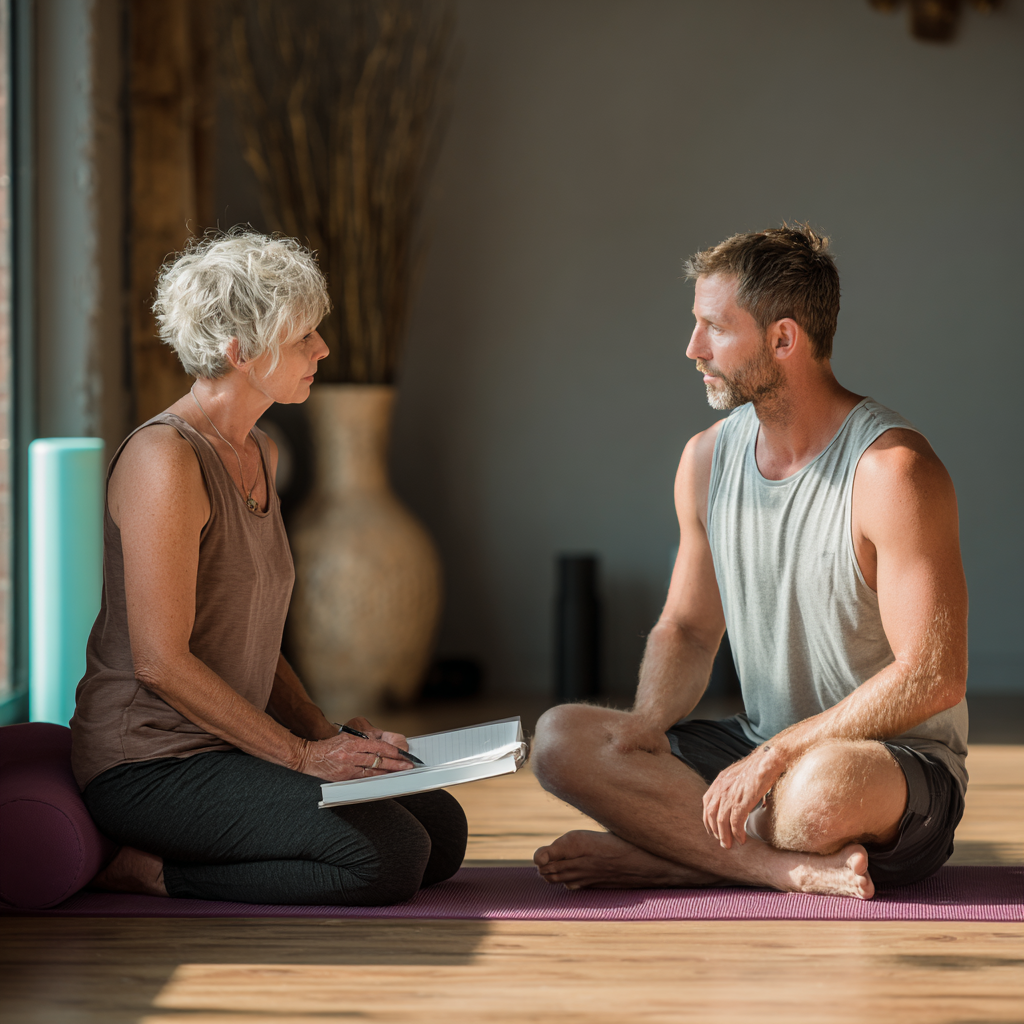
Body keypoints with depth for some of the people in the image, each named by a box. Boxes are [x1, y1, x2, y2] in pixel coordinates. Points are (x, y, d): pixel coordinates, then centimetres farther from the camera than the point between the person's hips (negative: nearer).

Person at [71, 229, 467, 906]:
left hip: (226, 748, 10)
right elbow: (162, 660, -21)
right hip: (148, 765, -10)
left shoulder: (261, 454, 13)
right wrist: (303, 755, -18)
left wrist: (326, 732, 5)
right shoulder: (166, 459, -17)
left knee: (445, 830, 3)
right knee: (391, 857, -23)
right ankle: (158, 871, -8)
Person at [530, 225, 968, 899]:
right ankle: (798, 869, -24)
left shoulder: (892, 470, -18)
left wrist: (776, 756, -25)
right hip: (760, 749, 7)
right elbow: (688, 629, 13)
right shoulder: (708, 458, 5)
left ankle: (665, 852, -15)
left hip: (907, 767, -7)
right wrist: (648, 721, -10)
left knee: (824, 783, -43)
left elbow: (934, 678, -23)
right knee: (562, 739, -15)